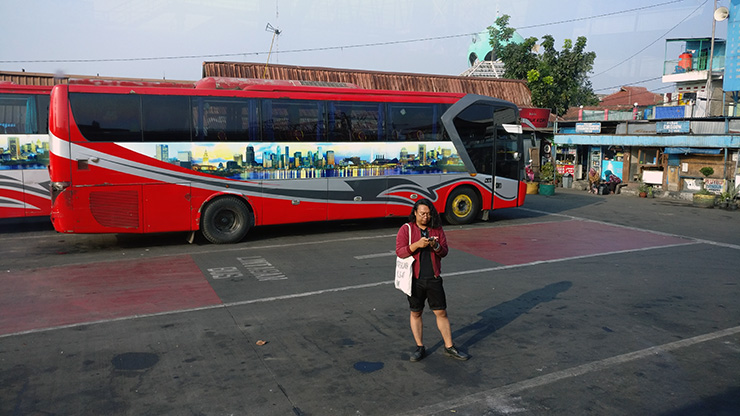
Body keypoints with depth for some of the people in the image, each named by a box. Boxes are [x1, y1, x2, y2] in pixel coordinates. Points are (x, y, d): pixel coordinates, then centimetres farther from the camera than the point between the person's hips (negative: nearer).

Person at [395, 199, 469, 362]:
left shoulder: (437, 229, 5)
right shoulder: (406, 229, -3)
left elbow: (444, 252, 3)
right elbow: (400, 252, -11)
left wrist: (436, 246, -18)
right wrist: (417, 244, -25)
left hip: (433, 278, 2)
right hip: (415, 279, -2)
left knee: (441, 312, 5)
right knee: (415, 313, 8)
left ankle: (449, 347, 17)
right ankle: (420, 347, 22)